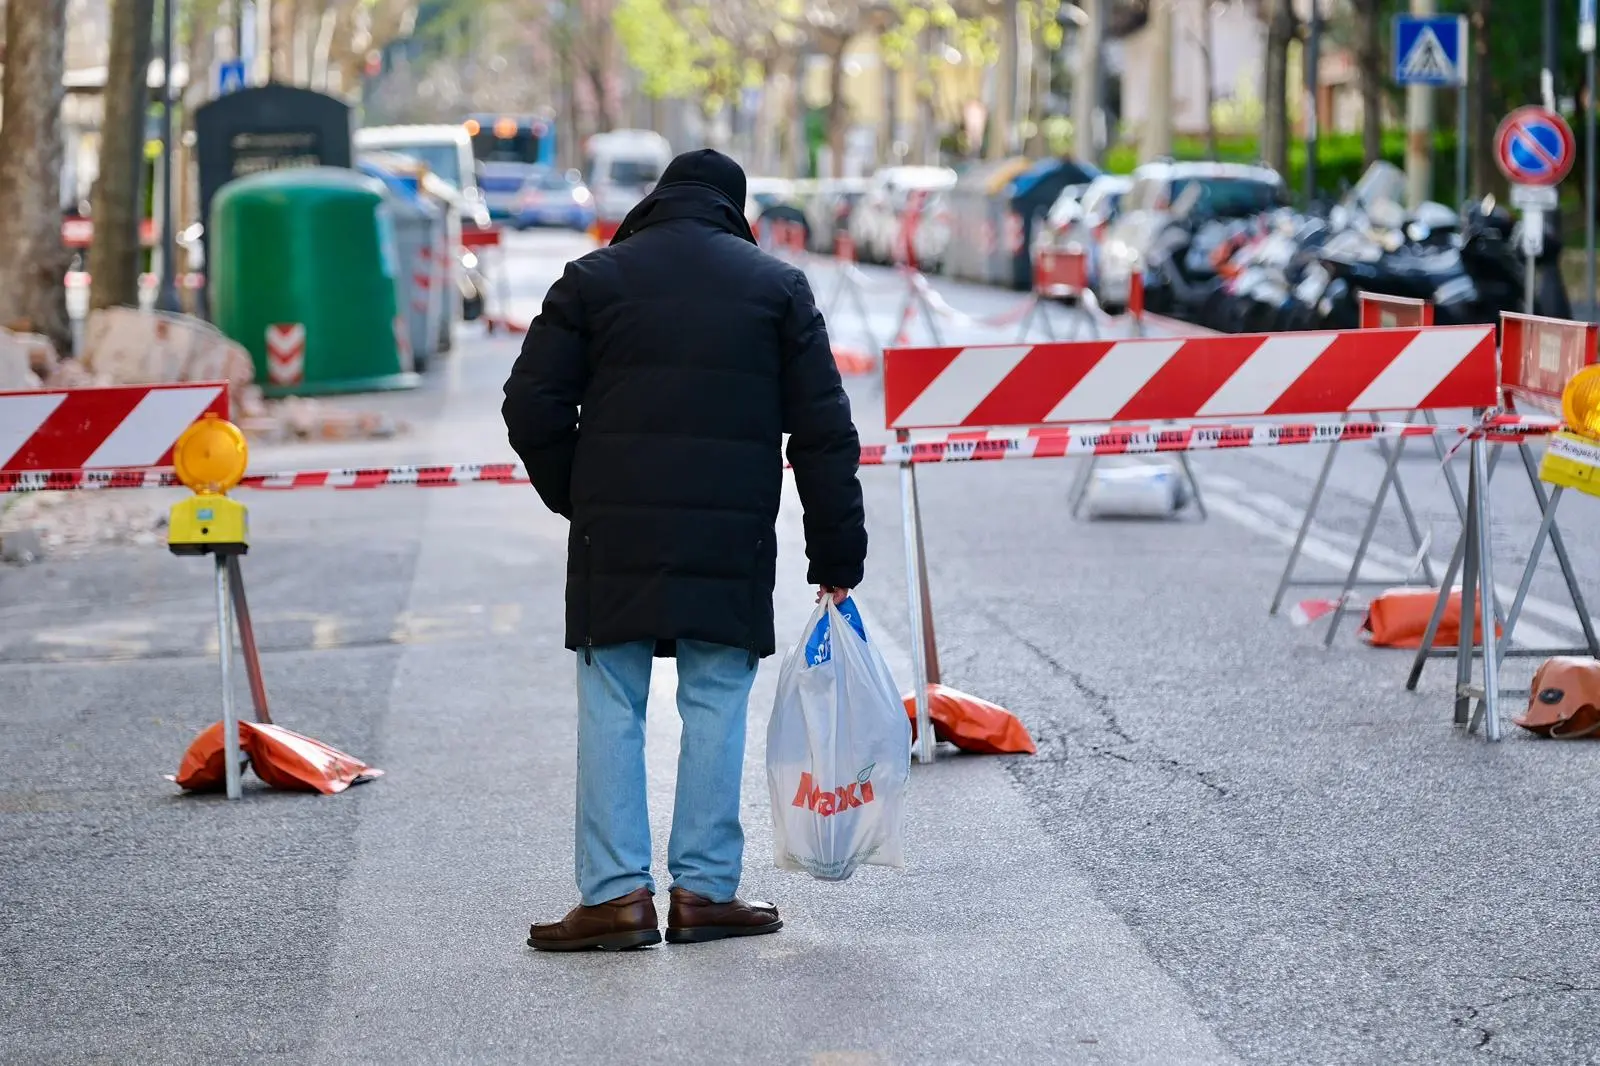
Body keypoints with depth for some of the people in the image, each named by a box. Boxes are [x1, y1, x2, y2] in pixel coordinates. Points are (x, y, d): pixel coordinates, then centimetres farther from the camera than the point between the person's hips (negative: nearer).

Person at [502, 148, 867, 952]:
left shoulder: (592, 278, 7)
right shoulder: (777, 285, 7)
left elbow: (532, 406, 1)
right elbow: (824, 431, 3)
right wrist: (836, 555, 6)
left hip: (615, 537, 0)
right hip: (732, 541, 0)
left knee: (612, 710, 4)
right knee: (715, 707, 7)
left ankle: (616, 894, 1)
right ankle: (704, 890, 7)